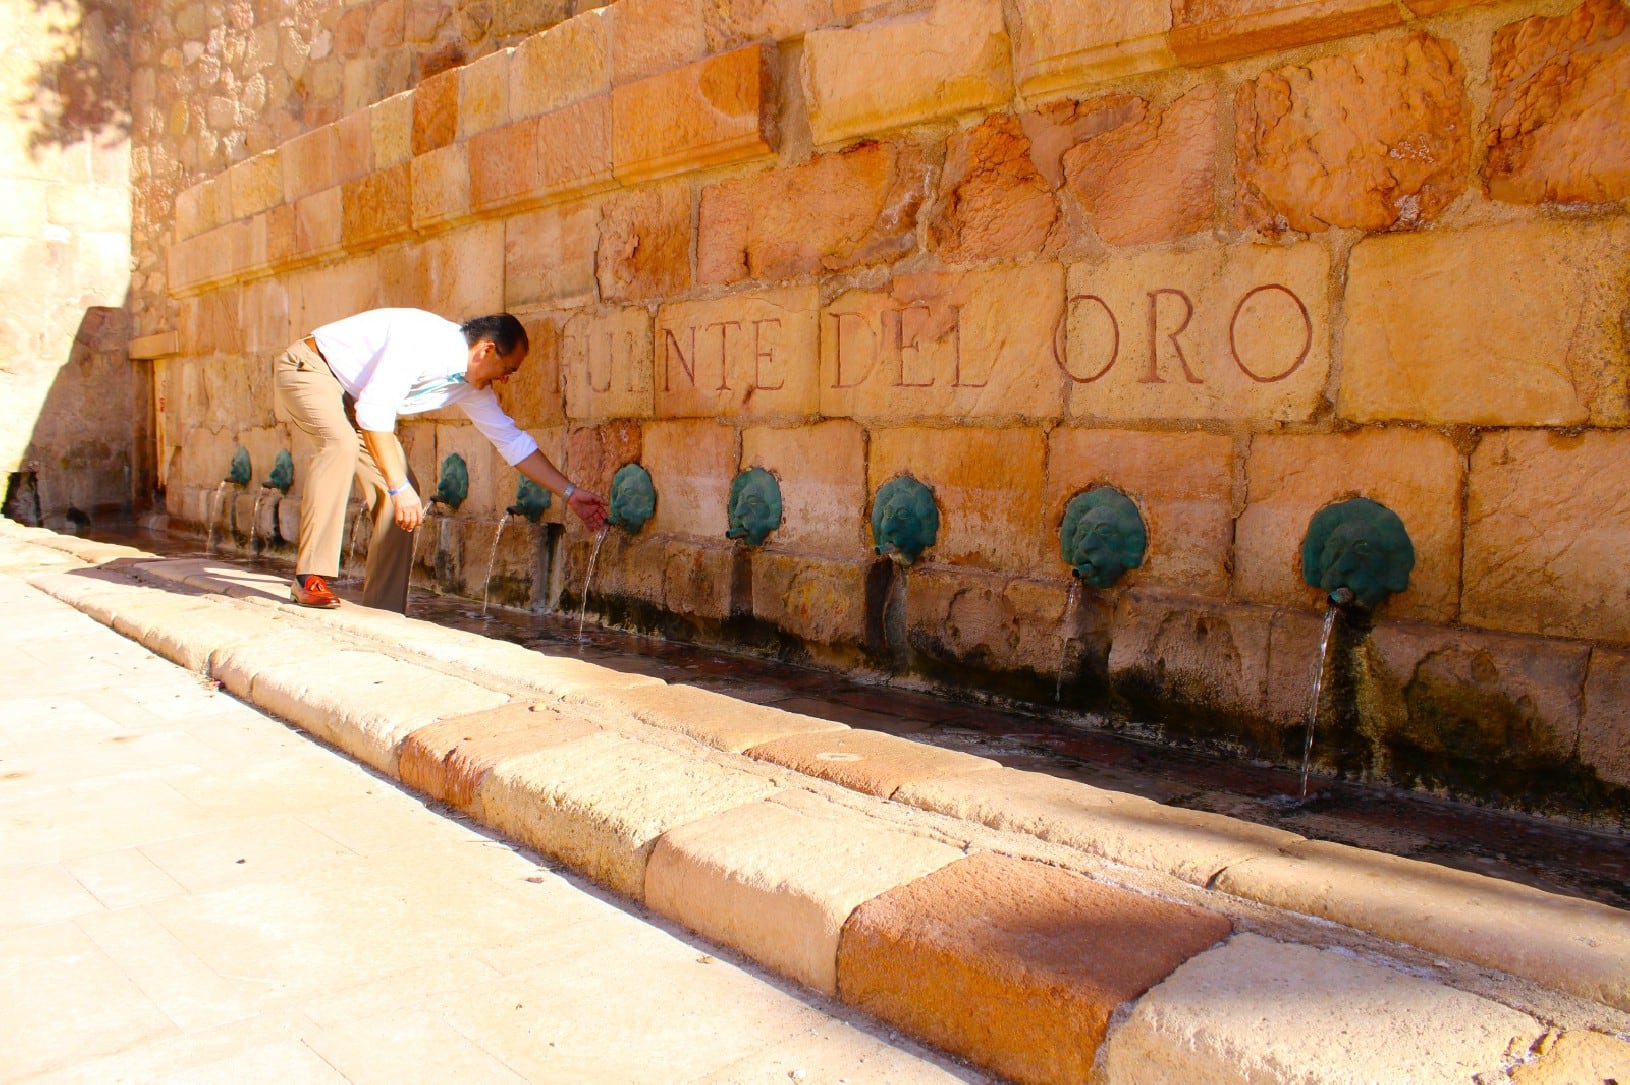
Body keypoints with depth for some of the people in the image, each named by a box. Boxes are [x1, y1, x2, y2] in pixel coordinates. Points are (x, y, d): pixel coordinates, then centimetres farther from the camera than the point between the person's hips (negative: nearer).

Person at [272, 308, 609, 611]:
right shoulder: (424, 339, -31)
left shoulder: (472, 385, -5)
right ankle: (310, 578, -33)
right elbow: (374, 409, -34)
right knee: (342, 443, -35)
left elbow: (512, 440, 2)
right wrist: (399, 486, -35)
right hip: (307, 368, -8)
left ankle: (384, 608, 3)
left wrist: (570, 492, 0)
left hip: (351, 393, 8)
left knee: (403, 490, -3)